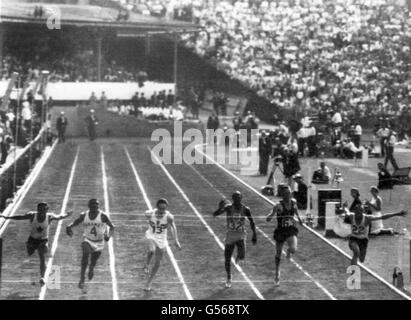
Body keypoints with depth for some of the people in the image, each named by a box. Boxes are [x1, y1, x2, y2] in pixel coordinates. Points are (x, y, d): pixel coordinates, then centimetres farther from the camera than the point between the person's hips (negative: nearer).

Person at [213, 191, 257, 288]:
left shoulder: (245, 209, -6)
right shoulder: (228, 207, -10)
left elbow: (252, 222, 7)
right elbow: (215, 214, -21)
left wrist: (254, 235, 7)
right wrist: (220, 208, -41)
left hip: (241, 235, 0)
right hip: (230, 235, 0)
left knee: (242, 256, -21)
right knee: (227, 259, 3)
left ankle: (238, 257, 20)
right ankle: (229, 278, 28)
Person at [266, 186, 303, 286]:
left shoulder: (293, 202, -2)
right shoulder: (279, 205, -14)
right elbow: (269, 218, -19)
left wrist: (298, 216, 20)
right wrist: (270, 216, -40)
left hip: (291, 231, 2)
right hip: (280, 231, -2)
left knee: (293, 249, -23)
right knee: (278, 254, 10)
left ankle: (289, 251, 17)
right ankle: (277, 272, 34)